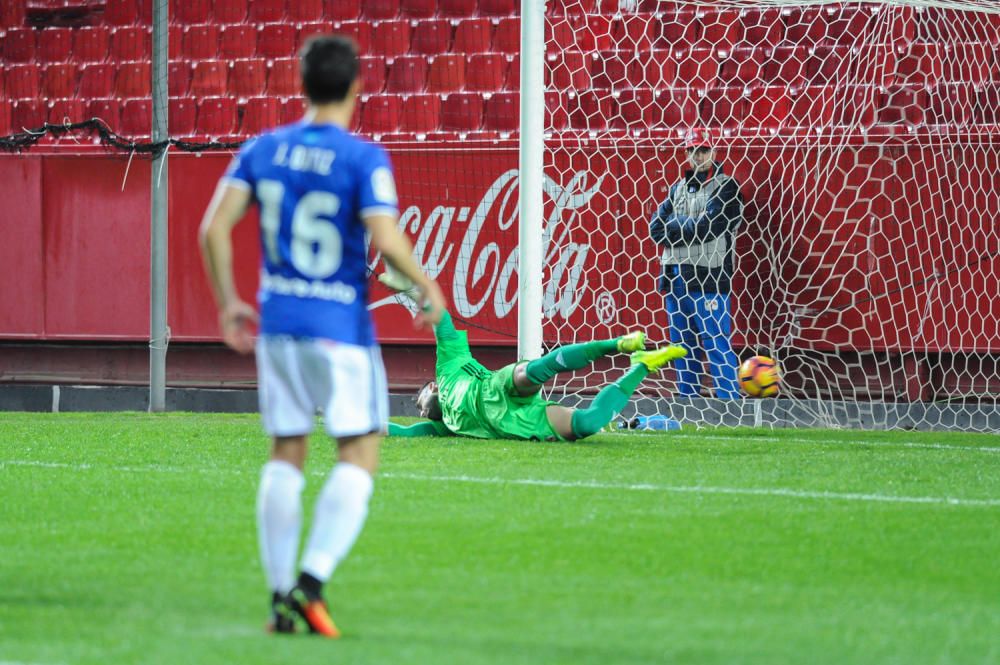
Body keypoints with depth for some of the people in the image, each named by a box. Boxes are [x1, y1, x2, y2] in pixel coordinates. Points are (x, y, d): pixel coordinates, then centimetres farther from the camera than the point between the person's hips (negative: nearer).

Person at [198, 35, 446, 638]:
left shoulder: (262, 150, 3)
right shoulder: (364, 159, -10)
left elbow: (215, 229, -2)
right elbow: (387, 240, -20)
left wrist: (228, 302, 9)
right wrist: (428, 286, -2)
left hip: (277, 324, 5)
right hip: (341, 327, -5)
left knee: (286, 457, 12)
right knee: (360, 455, 3)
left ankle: (281, 598, 10)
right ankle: (312, 581, -12)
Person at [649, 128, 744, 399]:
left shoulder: (726, 188, -2)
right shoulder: (678, 188, 18)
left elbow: (706, 228, -14)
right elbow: (656, 229, 7)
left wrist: (674, 227, -1)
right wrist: (688, 227, -7)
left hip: (707, 277, -7)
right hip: (675, 276, 7)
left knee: (716, 345, -11)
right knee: (683, 345, 12)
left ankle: (730, 401, -11)